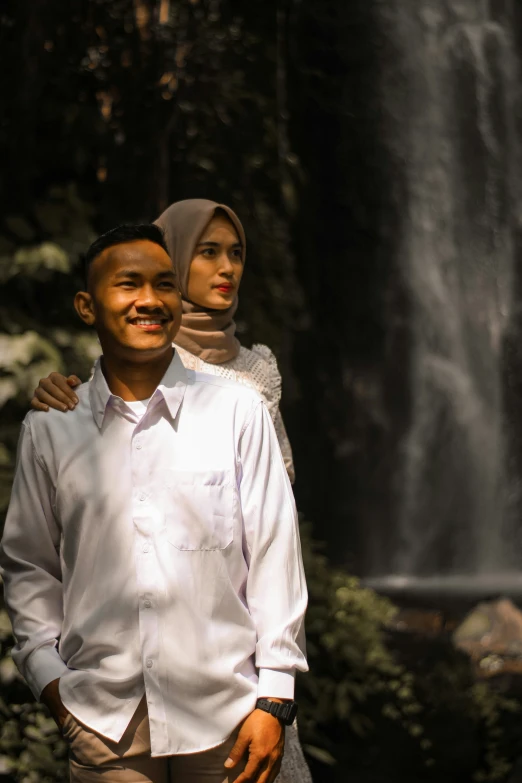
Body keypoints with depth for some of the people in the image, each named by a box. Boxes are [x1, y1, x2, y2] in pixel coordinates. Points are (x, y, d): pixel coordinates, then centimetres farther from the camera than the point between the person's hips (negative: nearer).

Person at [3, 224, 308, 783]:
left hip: (224, 714, -1)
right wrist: (48, 678, 3)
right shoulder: (48, 428, 6)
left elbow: (274, 555, 1)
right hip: (102, 722, 1)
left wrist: (273, 699, -3)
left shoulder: (237, 411, 1)